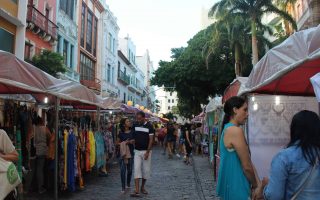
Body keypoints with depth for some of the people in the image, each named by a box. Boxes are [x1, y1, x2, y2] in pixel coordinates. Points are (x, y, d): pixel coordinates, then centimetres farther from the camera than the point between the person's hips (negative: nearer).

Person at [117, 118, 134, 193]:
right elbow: (118, 142, 6)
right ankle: (123, 187, 1)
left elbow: (135, 141, 6)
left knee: (129, 169, 12)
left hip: (131, 152, 2)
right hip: (123, 152, -2)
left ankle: (128, 184, 34)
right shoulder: (121, 133, -2)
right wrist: (122, 143, -12)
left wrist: (129, 142, -12)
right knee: (123, 170, -6)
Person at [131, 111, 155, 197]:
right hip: (137, 151, 2)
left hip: (146, 151, -2)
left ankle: (142, 187, 24)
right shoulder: (135, 125, 2)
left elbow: (151, 140, -9)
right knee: (137, 169, -7)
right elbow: (133, 137, 12)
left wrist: (147, 152, -14)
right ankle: (137, 190, -9)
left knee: (146, 170, 6)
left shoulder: (149, 126, -8)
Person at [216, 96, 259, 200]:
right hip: (235, 187, -9)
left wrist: (257, 181, 10)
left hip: (229, 184, 9)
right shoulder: (236, 130, -20)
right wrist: (255, 185, -1)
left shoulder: (227, 129, 9)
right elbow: (247, 166, -18)